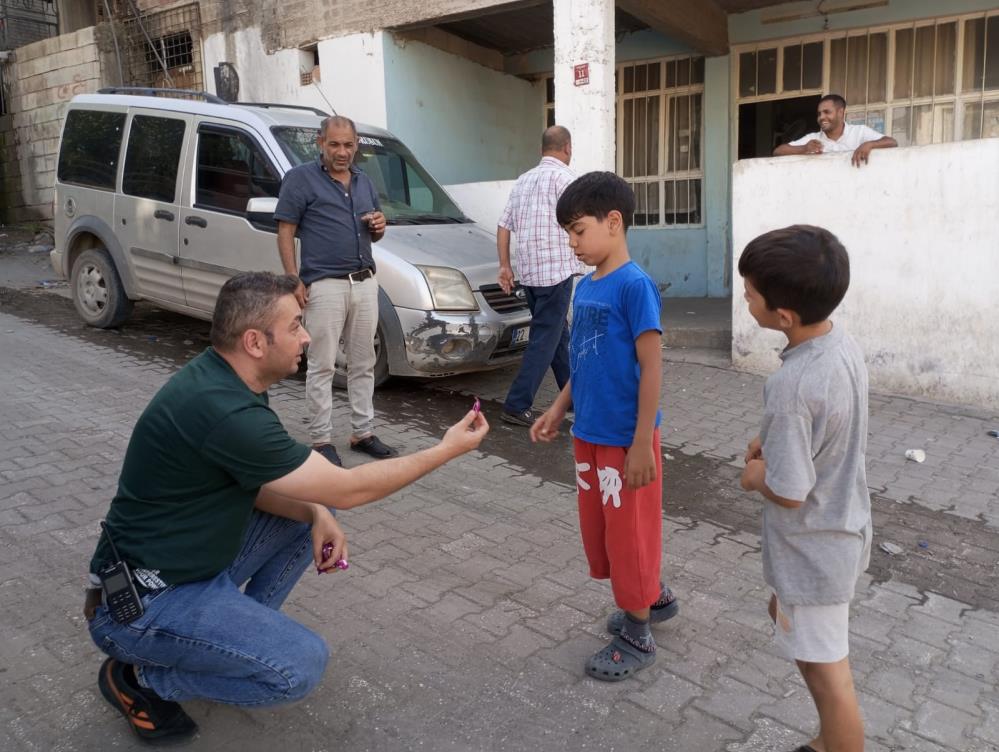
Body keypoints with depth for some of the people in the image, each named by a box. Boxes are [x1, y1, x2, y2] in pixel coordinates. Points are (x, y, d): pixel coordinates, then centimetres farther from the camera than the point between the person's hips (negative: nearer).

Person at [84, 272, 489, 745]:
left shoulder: (221, 378, -3)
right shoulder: (224, 411, -31)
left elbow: (252, 484, 6)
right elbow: (347, 490, -24)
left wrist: (316, 514, -12)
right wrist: (447, 450, -15)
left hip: (198, 560, 9)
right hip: (141, 604, -9)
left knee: (314, 511, 7)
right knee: (302, 665, -21)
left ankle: (238, 631, 15)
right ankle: (138, 677, 0)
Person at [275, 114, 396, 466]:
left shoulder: (364, 181, 16)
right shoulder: (301, 178, -3)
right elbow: (285, 232, -5)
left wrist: (379, 226, 0)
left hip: (365, 283, 6)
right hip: (325, 285, -6)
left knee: (363, 363, 11)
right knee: (322, 365, -1)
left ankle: (363, 432, 21)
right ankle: (321, 439, 8)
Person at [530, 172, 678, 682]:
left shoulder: (634, 285, -17)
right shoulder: (584, 288, 6)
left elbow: (651, 367, -18)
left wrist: (642, 443, -19)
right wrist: (558, 410, 10)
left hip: (625, 439, -8)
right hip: (588, 435, 8)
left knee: (630, 531, 6)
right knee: (601, 529, 19)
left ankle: (638, 636, 24)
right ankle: (653, 597, 41)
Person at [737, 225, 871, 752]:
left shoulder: (792, 387, -33)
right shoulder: (843, 345, -5)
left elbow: (787, 491, -26)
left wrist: (754, 475, -6)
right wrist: (770, 443, 1)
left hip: (812, 548, -10)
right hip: (841, 529, 10)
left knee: (825, 670, 9)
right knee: (785, 616, 29)